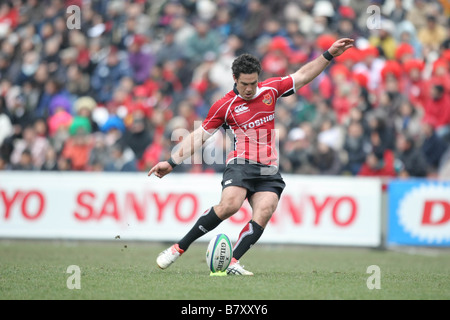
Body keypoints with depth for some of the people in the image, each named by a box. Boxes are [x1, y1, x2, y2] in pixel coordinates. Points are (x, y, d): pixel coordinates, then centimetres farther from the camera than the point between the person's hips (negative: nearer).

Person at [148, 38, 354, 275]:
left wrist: (329, 55, 20)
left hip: (269, 171, 4)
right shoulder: (224, 106, 3)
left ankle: (232, 262, -27)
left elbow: (302, 76, 24)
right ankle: (178, 248, -20)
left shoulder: (270, 89, 12)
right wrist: (171, 162, 4)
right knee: (230, 205, -29)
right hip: (241, 165, -4)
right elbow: (199, 136, 9)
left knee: (263, 214, -23)